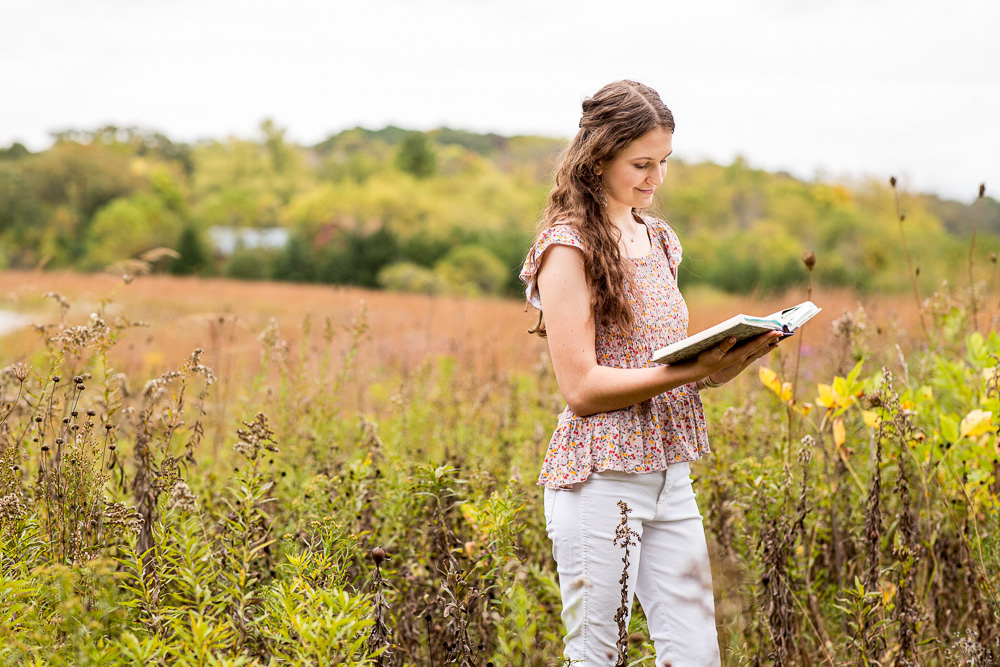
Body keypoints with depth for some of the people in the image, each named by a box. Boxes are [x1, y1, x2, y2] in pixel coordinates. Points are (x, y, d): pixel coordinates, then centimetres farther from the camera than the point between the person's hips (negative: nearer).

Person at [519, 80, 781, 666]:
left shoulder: (659, 241, 14)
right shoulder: (567, 248, -9)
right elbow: (582, 387, -15)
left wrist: (727, 361, -2)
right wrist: (691, 370, -21)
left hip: (670, 476, 7)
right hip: (599, 480, -7)